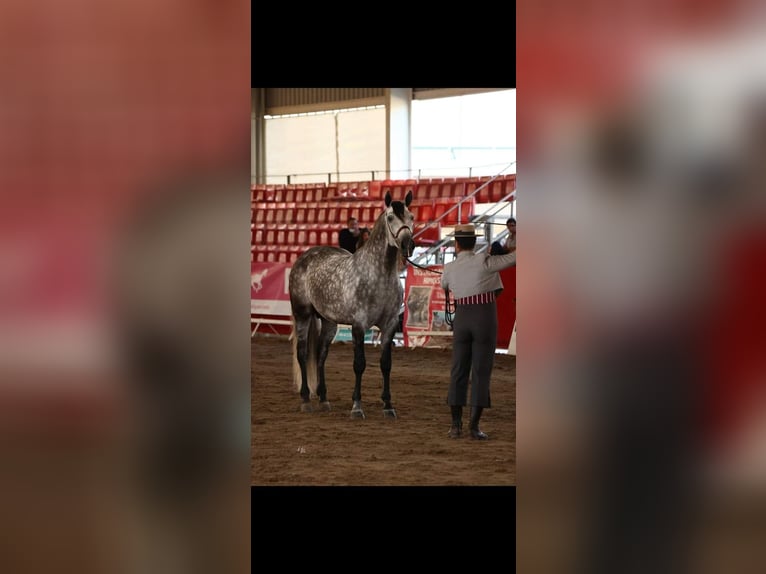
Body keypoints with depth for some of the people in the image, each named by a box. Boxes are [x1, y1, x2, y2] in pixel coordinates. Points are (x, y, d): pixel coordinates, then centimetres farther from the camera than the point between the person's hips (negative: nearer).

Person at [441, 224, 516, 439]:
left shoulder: (449, 269, 5)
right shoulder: (484, 262, -8)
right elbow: (512, 259, -7)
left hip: (462, 320, 3)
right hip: (485, 319, -3)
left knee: (458, 372, 11)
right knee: (481, 373, 0)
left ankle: (456, 425, 10)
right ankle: (474, 427, -3)